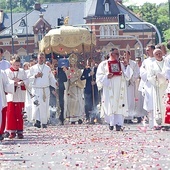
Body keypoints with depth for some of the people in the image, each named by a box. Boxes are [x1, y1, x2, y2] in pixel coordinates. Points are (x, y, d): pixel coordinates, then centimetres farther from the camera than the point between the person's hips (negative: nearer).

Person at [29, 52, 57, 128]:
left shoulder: (48, 68, 11)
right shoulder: (33, 68, 7)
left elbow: (51, 78, 13)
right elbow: (29, 78, 5)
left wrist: (55, 83, -6)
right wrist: (35, 76, -11)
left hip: (45, 90, 2)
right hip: (36, 90, -2)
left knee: (45, 106, 1)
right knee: (36, 105, -16)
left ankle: (44, 123, 9)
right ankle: (37, 121, -21)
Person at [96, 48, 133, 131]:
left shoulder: (121, 64, 17)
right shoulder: (103, 64, 9)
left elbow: (128, 76, 10)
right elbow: (99, 77, 3)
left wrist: (126, 66, -2)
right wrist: (106, 77, -14)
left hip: (120, 89, 2)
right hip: (109, 89, -2)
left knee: (119, 107, -7)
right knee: (110, 106, -8)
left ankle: (119, 124, -11)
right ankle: (111, 123, -1)